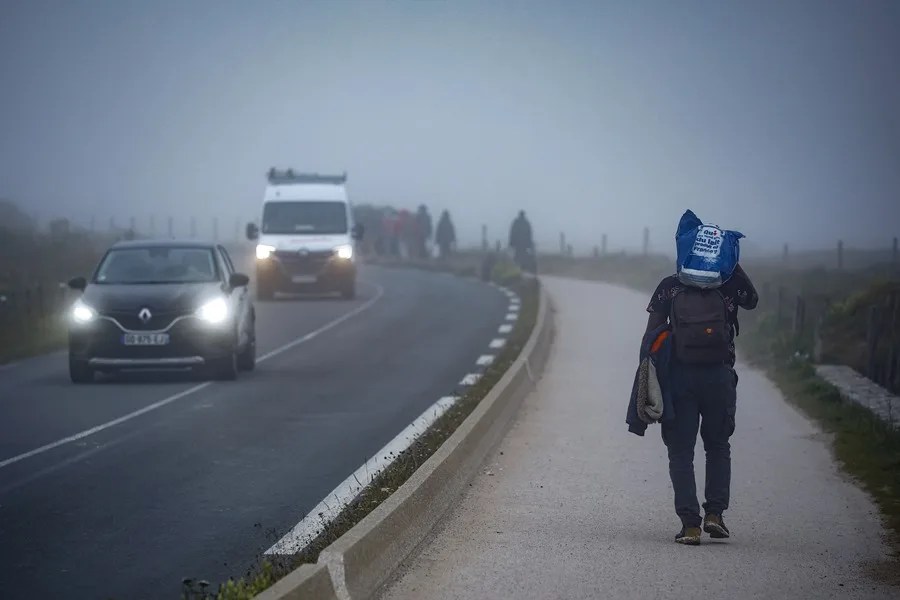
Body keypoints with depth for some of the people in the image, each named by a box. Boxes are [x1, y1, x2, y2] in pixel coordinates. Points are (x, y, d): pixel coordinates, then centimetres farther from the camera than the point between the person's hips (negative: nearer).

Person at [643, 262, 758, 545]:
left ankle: (690, 523, -3)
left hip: (679, 376, -1)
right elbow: (752, 300, 20)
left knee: (681, 450, 5)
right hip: (719, 376, 1)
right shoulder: (729, 286, -1)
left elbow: (651, 335, -2)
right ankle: (715, 512, 8)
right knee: (718, 446, 19)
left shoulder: (669, 287, 0)